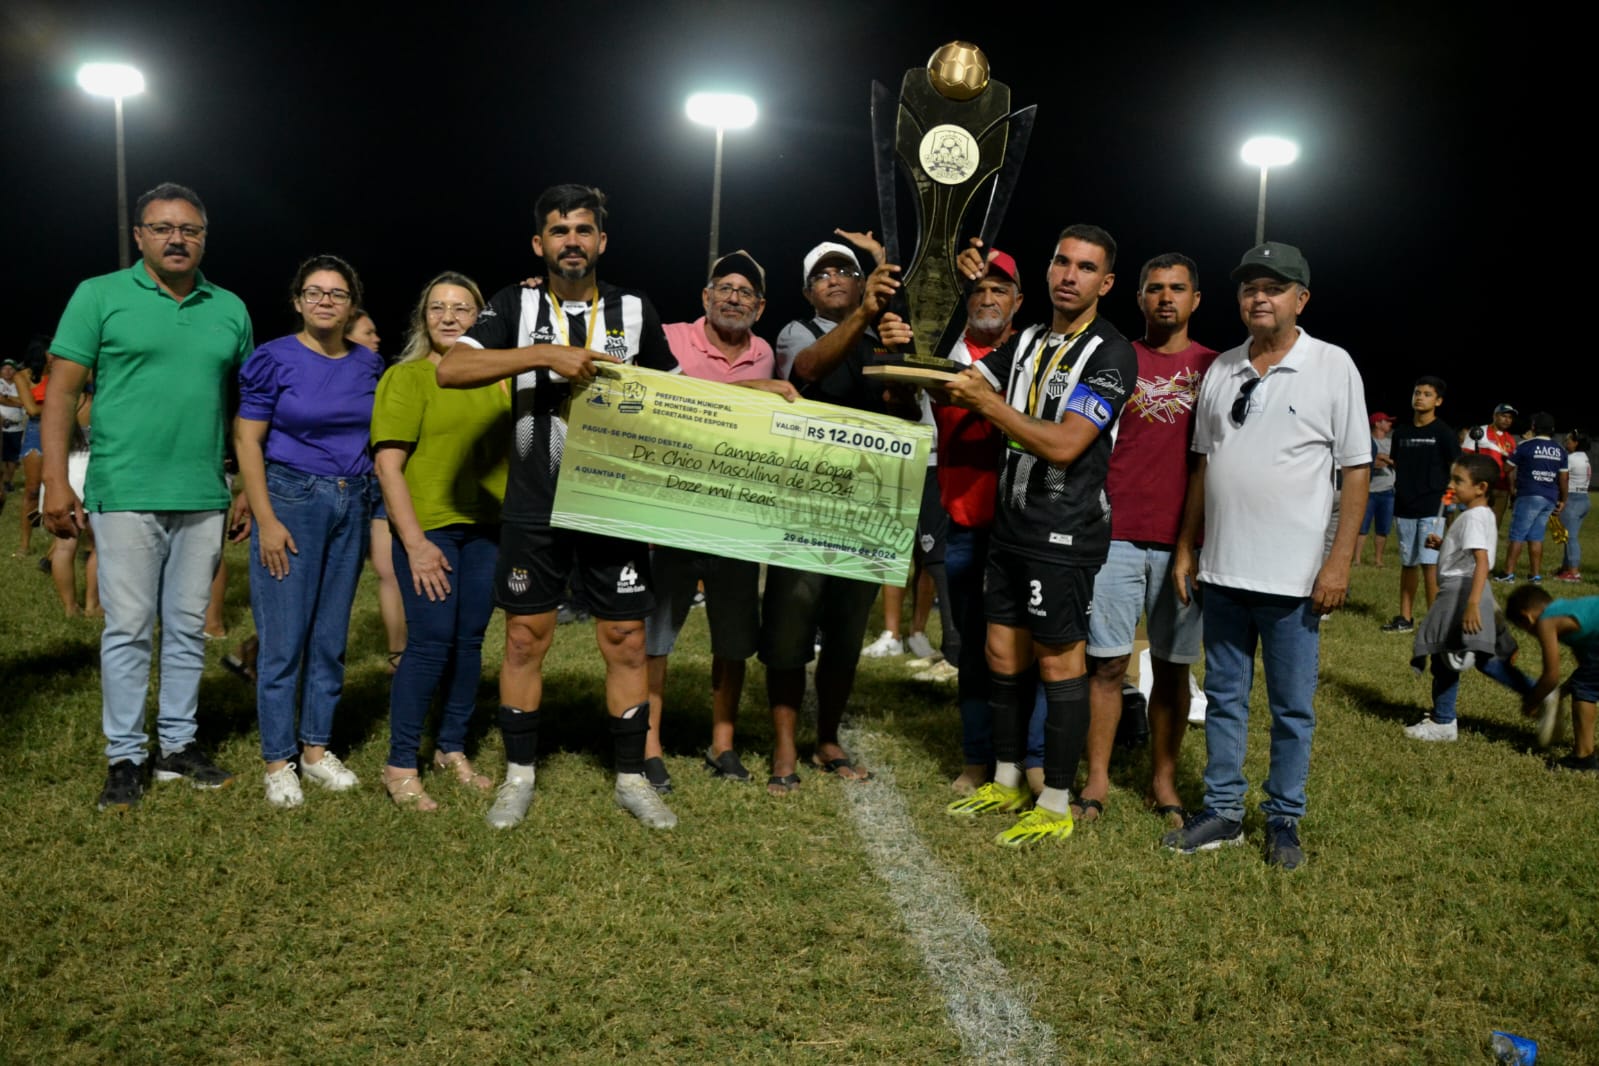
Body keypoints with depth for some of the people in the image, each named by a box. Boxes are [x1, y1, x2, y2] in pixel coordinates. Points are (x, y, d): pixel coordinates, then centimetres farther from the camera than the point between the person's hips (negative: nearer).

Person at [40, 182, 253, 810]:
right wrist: (56, 481, -11)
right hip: (125, 494, -3)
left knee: (188, 630, 11)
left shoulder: (230, 310, 10)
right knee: (128, 630, 0)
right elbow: (62, 391, -2)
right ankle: (125, 758, 11)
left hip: (203, 499, 3)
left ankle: (178, 745, 22)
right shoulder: (100, 296, 1)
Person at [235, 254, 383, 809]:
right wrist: (266, 520, -13)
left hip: (352, 505, 5)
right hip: (291, 499, -4)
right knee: (283, 639, -2)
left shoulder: (368, 363, 6)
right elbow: (247, 440, -7)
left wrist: (370, 503, 8)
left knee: (331, 637, 11)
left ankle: (317, 748, 23)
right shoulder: (274, 359, -6)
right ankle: (278, 761, 10)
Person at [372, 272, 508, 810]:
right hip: (427, 526, -5)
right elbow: (387, 463, -10)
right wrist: (414, 542, -16)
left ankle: (452, 749, 25)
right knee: (431, 641, -8)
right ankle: (400, 766, 4)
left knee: (469, 639, 10)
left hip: (485, 528, 5)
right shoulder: (406, 377, -4)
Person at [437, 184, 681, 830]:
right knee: (525, 639, 7)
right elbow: (451, 369, -11)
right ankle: (519, 776, 21)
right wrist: (545, 353, -20)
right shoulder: (517, 306, 3)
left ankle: (631, 778, 17)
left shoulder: (635, 311, 8)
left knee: (626, 641, 3)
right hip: (534, 508, 0)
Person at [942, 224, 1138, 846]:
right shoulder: (1027, 342, 14)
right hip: (1012, 525, 7)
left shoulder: (1110, 355, -11)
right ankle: (1006, 783, 27)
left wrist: (988, 403, -17)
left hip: (1065, 534, -7)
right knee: (1003, 656, 12)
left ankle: (1056, 806, 11)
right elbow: (962, 384, 12)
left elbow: (1064, 445, -20)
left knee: (1059, 661, 0)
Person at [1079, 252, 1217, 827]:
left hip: (1182, 541, 0)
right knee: (1107, 662, 1)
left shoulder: (1215, 368, 7)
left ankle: (1163, 780, 17)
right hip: (1115, 535, 0)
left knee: (1172, 666, 7)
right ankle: (1097, 779, 10)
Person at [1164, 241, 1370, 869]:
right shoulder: (1221, 370, 9)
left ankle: (1284, 820, 20)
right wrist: (1186, 548, 11)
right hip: (1221, 571, 4)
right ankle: (1222, 812, 23)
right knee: (1224, 698, 12)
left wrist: (1339, 561, -11)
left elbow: (1357, 470, -5)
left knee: (1292, 707, 6)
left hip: (1292, 577, -4)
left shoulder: (1333, 367, -4)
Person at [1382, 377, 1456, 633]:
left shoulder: (1443, 432, -4)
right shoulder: (1401, 431, 10)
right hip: (1404, 506, 5)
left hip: (1432, 507, -5)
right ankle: (1405, 618, 18)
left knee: (1429, 563, -8)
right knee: (1407, 562, 11)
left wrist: (1443, 492, -11)